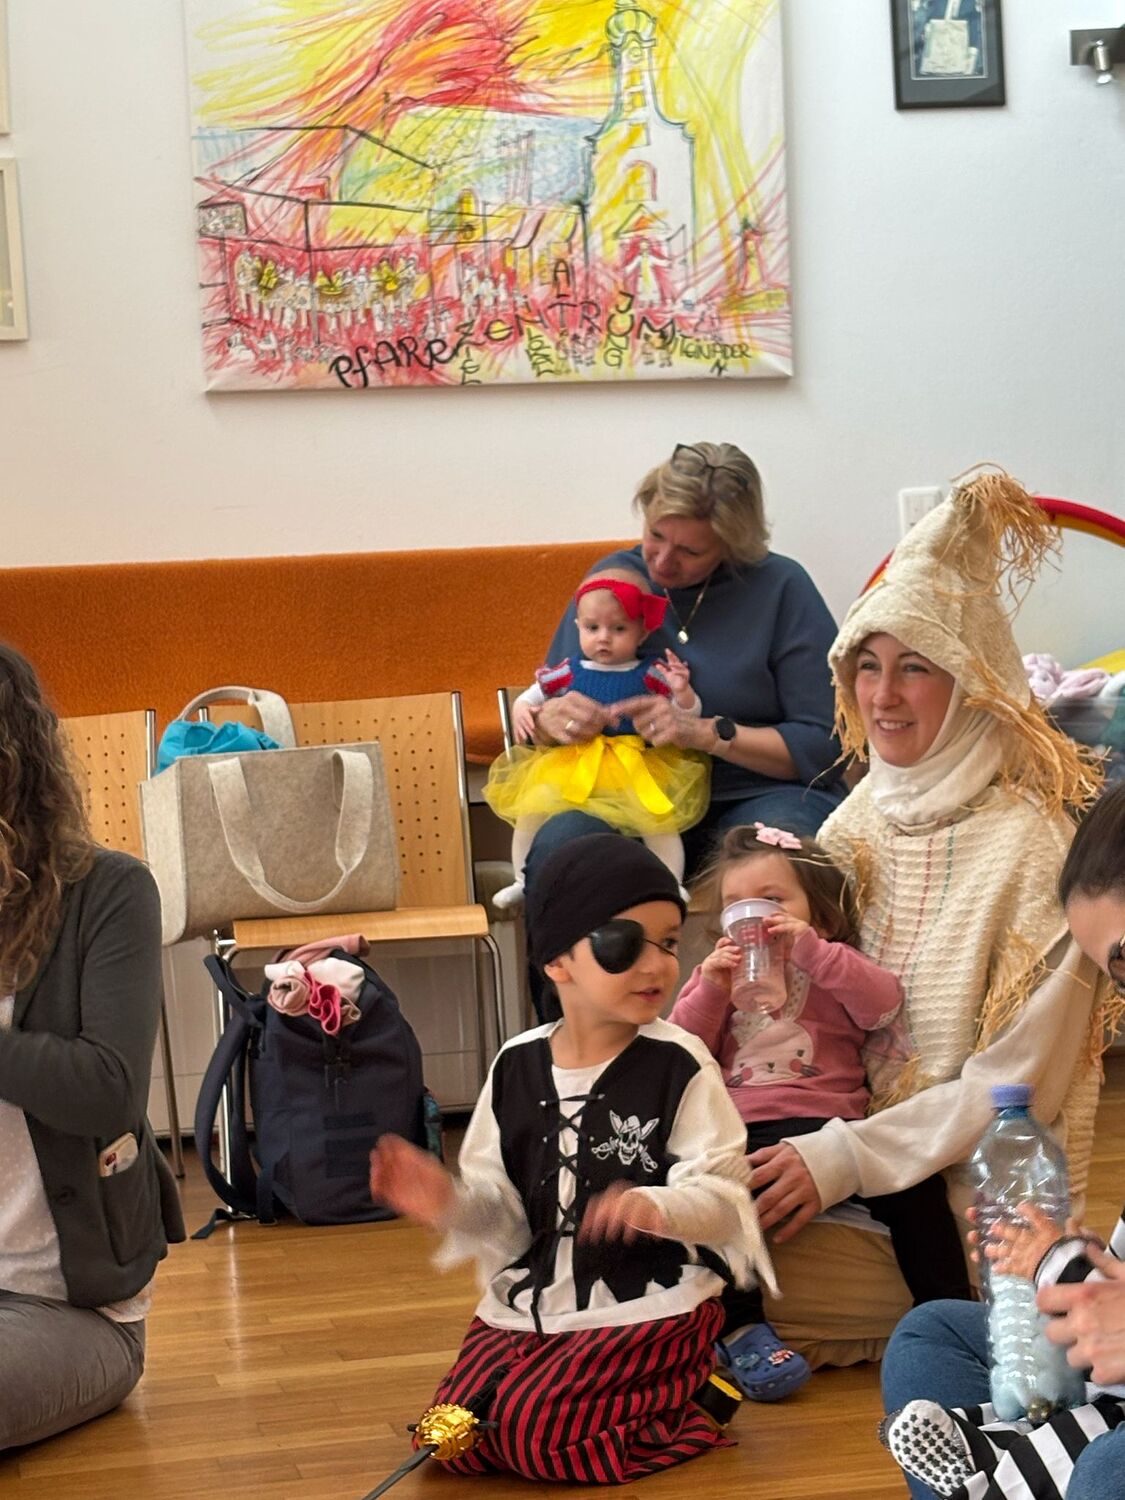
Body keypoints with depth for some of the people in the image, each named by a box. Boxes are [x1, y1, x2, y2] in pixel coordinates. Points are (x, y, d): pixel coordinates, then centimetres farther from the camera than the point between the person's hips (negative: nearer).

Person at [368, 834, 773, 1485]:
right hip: (532, 1298, 6)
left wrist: (658, 1206, -34)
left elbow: (724, 1194, -13)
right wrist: (454, 1204, -12)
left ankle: (686, 1404, 5)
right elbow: (504, 1206, 10)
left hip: (650, 1302, -6)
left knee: (536, 1431, -21)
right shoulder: (518, 1066, 5)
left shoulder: (678, 1064, -9)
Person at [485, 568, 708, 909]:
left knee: (659, 820, -22)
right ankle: (523, 882, 1)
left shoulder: (651, 675, 1)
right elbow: (528, 699, 17)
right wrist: (521, 713, -6)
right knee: (531, 812, -13)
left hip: (635, 770, -2)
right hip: (569, 765, 2)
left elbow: (689, 715, 3)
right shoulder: (568, 674, 6)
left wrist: (682, 692, -18)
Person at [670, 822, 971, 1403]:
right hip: (741, 1133, 1)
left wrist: (811, 950, -13)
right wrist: (710, 991, -3)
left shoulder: (835, 968, 17)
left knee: (914, 1181, -23)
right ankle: (739, 1328, -25)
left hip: (830, 1126, 0)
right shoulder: (717, 973, 23)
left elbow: (883, 1001, -6)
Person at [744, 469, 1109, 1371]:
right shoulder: (864, 819, 7)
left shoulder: (1032, 845, -15)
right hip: (841, 1146, 7)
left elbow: (1012, 1086, -16)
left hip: (958, 1211, -7)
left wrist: (845, 1157, -20)